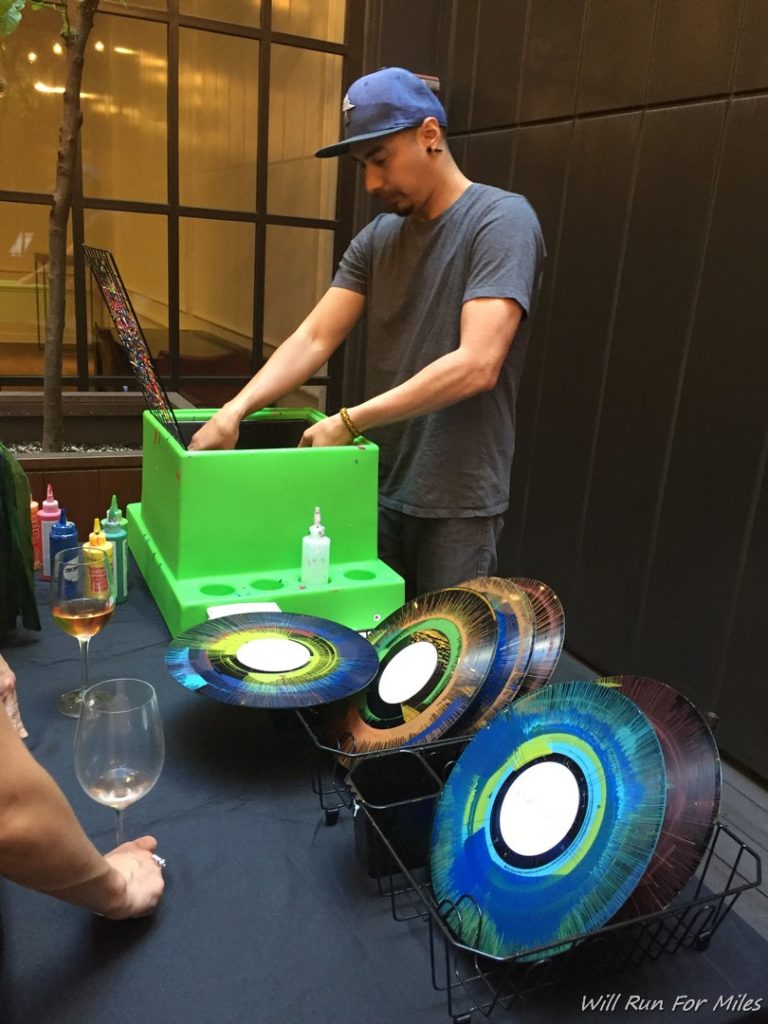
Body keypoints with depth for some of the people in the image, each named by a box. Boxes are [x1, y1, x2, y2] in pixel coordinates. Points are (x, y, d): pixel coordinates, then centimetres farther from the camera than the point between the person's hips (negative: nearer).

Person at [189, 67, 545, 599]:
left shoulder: (501, 220, -11)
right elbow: (314, 339, 1)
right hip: (379, 488, 5)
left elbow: (476, 366, -23)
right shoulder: (377, 237, 8)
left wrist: (348, 423, -21)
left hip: (456, 500, -5)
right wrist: (234, 411, -14)